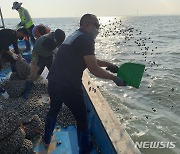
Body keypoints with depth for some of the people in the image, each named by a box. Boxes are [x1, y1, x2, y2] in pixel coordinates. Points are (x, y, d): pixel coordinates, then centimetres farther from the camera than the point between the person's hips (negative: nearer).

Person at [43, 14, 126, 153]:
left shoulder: (74, 36, 18)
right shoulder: (86, 38, -11)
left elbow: (90, 59, 25)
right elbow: (94, 69, -14)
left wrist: (108, 64, 23)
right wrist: (114, 78, -3)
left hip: (53, 82, 9)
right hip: (69, 86, -9)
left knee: (54, 110, 31)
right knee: (82, 119, 12)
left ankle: (47, 139, 52)